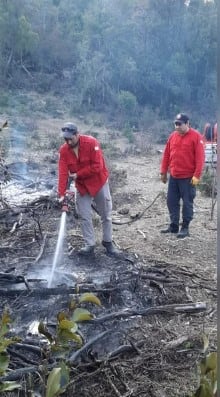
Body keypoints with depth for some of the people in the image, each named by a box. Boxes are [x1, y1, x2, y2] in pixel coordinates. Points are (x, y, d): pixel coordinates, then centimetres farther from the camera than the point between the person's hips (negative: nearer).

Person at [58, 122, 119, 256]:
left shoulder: (91, 142, -23)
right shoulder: (63, 150, -10)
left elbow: (97, 166, -26)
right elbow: (63, 173, -15)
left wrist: (78, 174, -22)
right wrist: (62, 194, -23)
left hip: (99, 183, -3)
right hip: (81, 186, 3)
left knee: (106, 214, 8)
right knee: (85, 216, 4)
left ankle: (108, 242, 24)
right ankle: (90, 245, 17)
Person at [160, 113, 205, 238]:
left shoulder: (196, 136, -8)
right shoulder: (172, 136, 8)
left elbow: (200, 157, -12)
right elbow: (166, 155, 13)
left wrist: (197, 175, -17)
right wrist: (164, 172, 11)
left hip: (188, 177, -6)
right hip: (173, 176, 6)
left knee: (187, 203, 2)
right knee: (172, 202, 9)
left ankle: (185, 228, 11)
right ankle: (174, 226, 21)